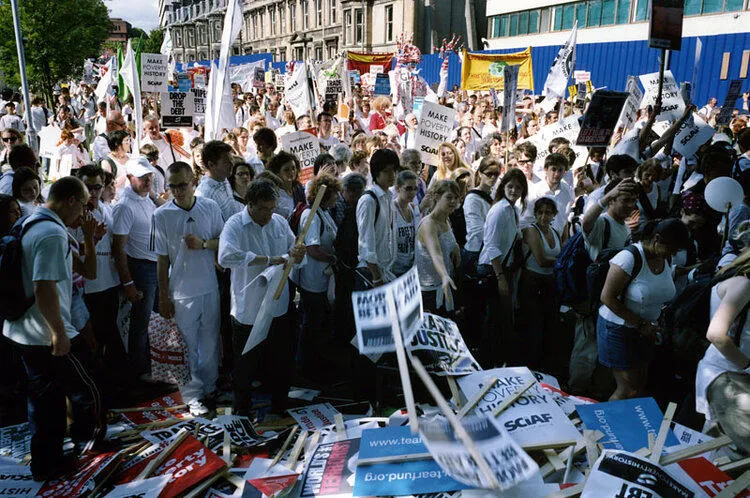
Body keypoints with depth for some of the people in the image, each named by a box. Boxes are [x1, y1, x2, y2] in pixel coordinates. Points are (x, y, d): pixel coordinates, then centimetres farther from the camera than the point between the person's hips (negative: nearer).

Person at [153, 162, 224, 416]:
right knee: (187, 347, 7)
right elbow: (163, 259, -4)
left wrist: (204, 244, -16)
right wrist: (163, 297, -2)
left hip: (210, 287, 2)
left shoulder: (210, 207, -3)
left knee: (210, 342, 15)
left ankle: (209, 387, 34)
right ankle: (192, 396, 23)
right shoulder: (162, 215, -8)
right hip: (182, 290, -2)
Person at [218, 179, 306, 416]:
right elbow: (226, 257, -34)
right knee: (245, 363, 12)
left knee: (280, 361, 19)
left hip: (279, 307, 5)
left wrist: (296, 254, -14)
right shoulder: (235, 226, -15)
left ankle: (280, 405, 41)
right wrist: (269, 259, -31)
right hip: (248, 310, -5)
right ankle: (242, 409, 34)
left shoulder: (280, 222, 3)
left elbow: (292, 253, 13)